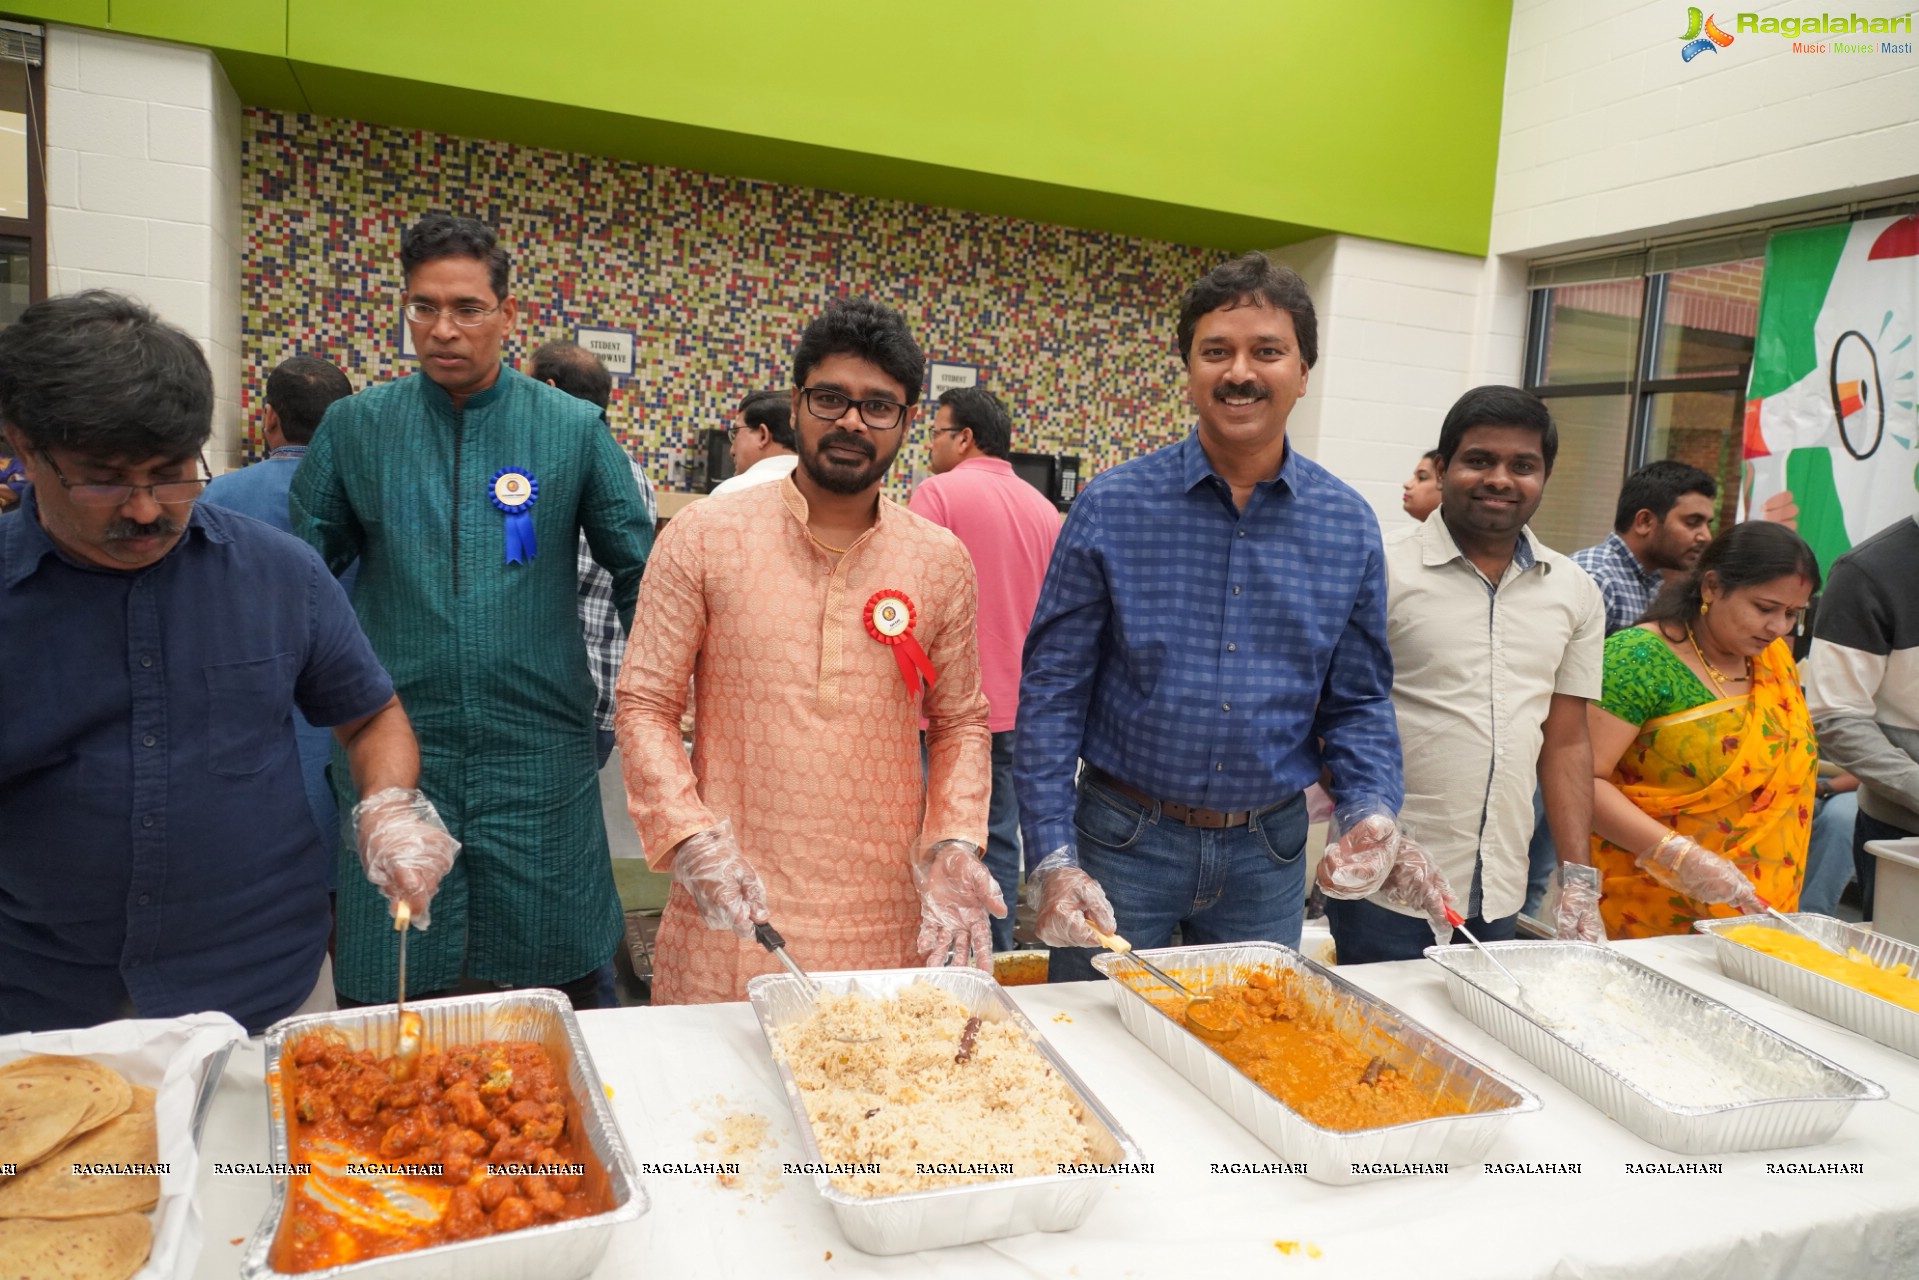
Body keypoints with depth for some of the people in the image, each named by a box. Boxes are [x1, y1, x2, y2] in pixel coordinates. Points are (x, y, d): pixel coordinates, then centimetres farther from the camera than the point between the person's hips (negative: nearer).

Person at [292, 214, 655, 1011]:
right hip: (392, 751, 1)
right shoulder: (354, 427, 4)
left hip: (540, 752, -1)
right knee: (388, 994, 11)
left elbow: (639, 573, 5)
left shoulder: (574, 429, 1)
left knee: (569, 977, 8)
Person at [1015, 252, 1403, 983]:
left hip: (1269, 853, 3)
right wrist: (1051, 859, -13)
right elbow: (1052, 693, -7)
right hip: (1123, 840, -2)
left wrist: (1369, 807, -12)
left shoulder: (1348, 527, 0)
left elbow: (1357, 700, 7)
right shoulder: (1110, 509, -8)